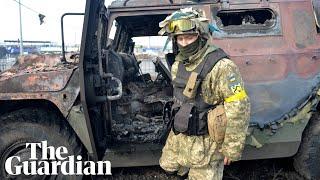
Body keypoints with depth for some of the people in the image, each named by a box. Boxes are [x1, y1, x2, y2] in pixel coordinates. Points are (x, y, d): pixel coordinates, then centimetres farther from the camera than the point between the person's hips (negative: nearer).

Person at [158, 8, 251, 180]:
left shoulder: (221, 66, -25)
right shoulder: (178, 64, 1)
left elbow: (239, 109, -25)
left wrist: (232, 148, -21)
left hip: (205, 141, -7)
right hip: (178, 136, 8)